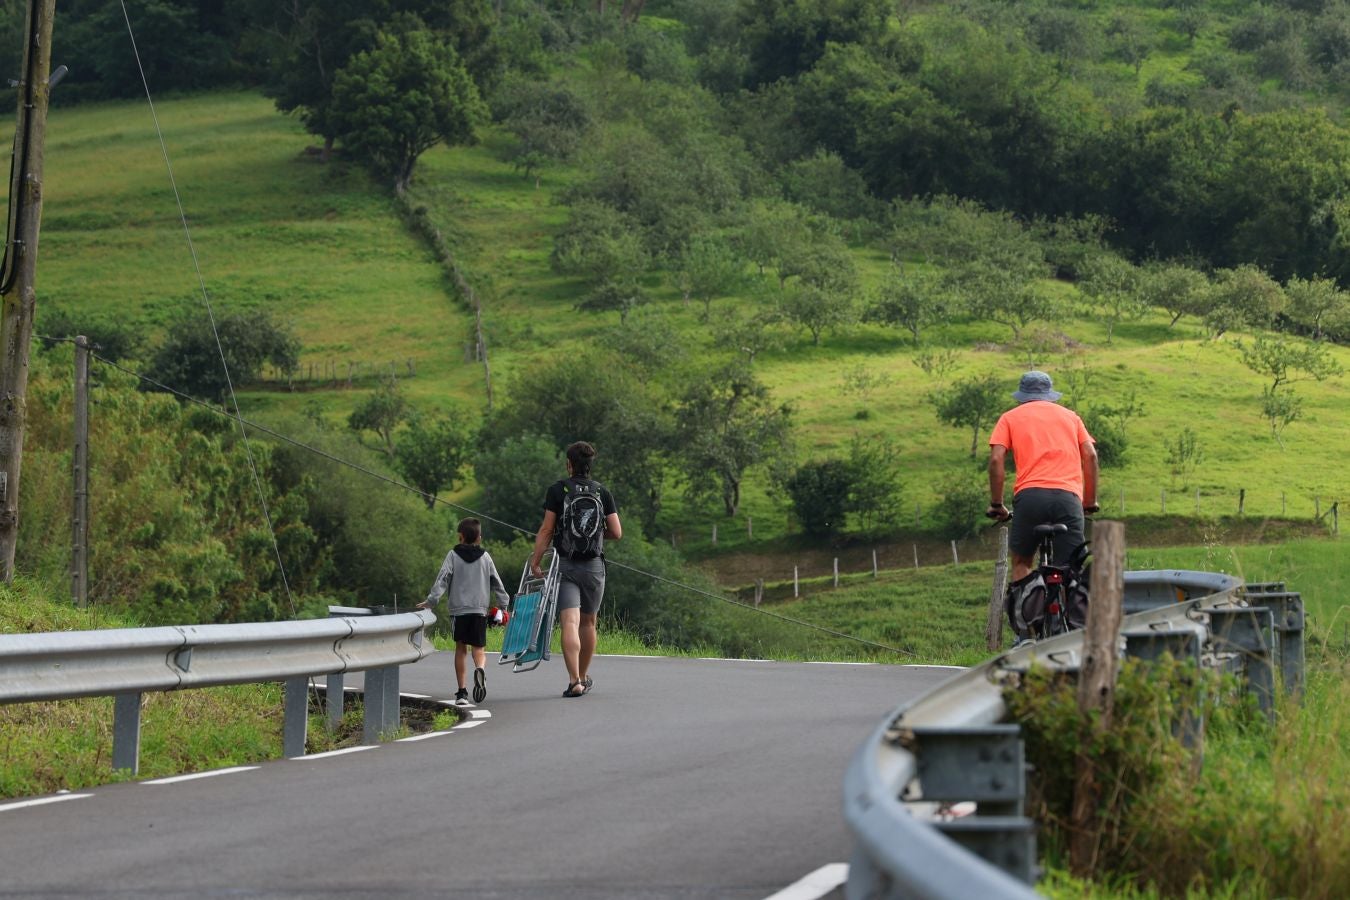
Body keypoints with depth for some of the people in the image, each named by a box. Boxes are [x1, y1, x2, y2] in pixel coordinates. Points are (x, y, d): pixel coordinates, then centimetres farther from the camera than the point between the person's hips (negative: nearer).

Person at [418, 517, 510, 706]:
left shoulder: (453, 555, 2)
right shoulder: (485, 557, 9)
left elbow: (442, 579, -7)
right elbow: (497, 583, 14)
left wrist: (431, 600, -9)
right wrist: (503, 603, 26)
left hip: (458, 609, -1)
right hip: (480, 609, 1)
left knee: (461, 648, 8)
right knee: (478, 648, 4)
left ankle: (461, 692, 4)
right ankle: (480, 669, -31)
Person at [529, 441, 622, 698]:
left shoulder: (557, 490, -2)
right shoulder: (603, 492, 4)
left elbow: (546, 530, -6)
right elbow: (616, 533, 3)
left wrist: (535, 561, -1)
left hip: (566, 564, -3)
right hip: (594, 564, 3)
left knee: (570, 623, -10)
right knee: (588, 622, 16)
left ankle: (574, 681, -22)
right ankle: (584, 677, 28)